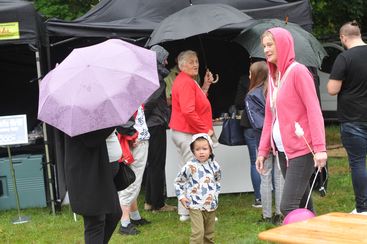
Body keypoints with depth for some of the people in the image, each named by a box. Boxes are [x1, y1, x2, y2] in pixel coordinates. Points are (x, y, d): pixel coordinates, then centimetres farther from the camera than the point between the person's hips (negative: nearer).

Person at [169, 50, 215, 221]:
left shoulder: (186, 81, 17)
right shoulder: (186, 82, -16)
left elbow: (199, 103, 17)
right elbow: (188, 111, -26)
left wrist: (205, 85, 12)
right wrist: (205, 130, -18)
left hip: (182, 132, 11)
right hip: (188, 134, -11)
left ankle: (184, 212, 22)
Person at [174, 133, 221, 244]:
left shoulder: (214, 165, 1)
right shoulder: (190, 166, -11)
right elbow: (178, 182, 0)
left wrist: (216, 193, 11)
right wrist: (181, 196, -7)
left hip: (211, 205, 5)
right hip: (195, 205, -4)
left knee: (209, 233, 16)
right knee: (198, 232, -14)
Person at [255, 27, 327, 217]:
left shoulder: (297, 71, -9)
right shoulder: (273, 75, 14)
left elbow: (314, 111, -15)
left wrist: (319, 148, -22)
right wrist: (263, 150, 13)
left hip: (301, 150, -8)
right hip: (283, 151, 8)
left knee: (288, 206, -14)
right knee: (302, 206, 11)